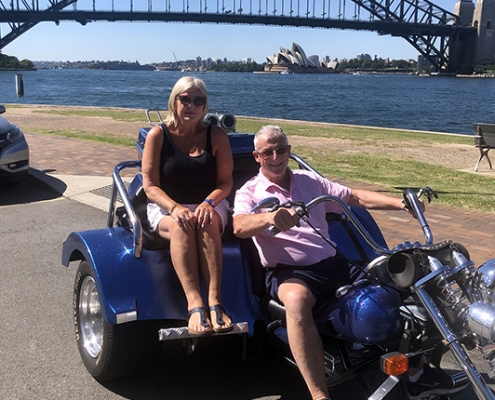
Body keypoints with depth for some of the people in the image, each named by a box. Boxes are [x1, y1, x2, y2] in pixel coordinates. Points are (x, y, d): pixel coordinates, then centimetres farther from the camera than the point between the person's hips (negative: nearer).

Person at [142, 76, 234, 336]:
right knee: (179, 227, -35)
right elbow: (150, 185, -6)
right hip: (165, 208, 0)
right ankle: (195, 305, -45)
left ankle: (215, 301, -43)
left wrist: (208, 203, -22)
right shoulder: (158, 135, -2)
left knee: (207, 224, -35)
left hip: (209, 205, 1)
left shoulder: (216, 136, 0)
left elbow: (225, 182, -1)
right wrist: (175, 208, -24)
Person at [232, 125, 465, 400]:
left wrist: (401, 203, -2)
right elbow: (239, 227, -17)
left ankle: (417, 372, 5)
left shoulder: (310, 181, 17)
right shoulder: (249, 192, 3)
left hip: (332, 264, 5)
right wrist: (269, 217, -40)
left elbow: (355, 197, 12)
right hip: (288, 273, -5)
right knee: (296, 299, -40)